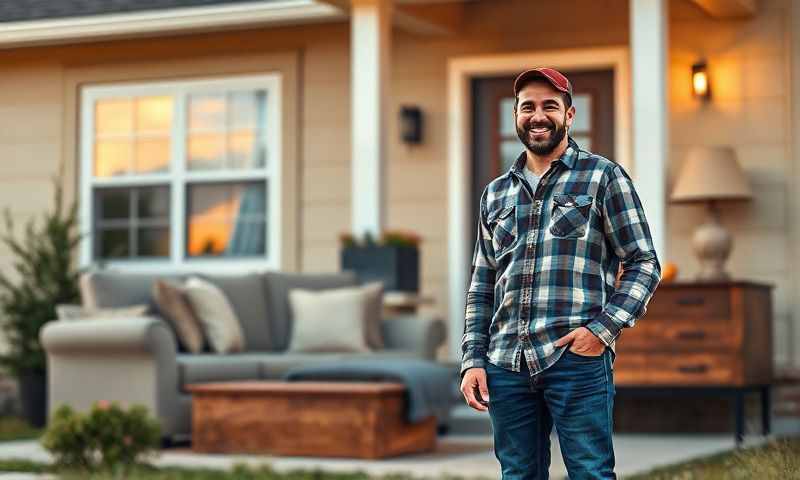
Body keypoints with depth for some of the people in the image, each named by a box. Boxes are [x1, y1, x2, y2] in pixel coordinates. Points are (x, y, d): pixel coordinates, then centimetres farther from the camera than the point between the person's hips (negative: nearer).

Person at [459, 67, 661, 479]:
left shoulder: (603, 177, 4)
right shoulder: (496, 193, 17)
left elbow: (644, 264, 0)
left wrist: (604, 328, -12)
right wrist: (473, 360, 8)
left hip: (577, 360, -4)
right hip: (506, 367, 4)